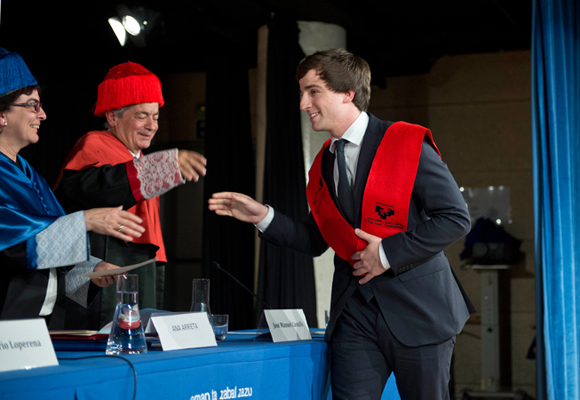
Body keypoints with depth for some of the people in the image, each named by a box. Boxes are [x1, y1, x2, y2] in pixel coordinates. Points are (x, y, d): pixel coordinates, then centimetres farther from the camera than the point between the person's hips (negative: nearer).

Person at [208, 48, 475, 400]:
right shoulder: (324, 164, 13)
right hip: (354, 315, 5)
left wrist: (389, 252, -14)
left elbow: (455, 218, -11)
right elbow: (315, 241, 17)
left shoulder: (409, 144, -7)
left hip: (417, 310, -4)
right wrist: (264, 217, 3)